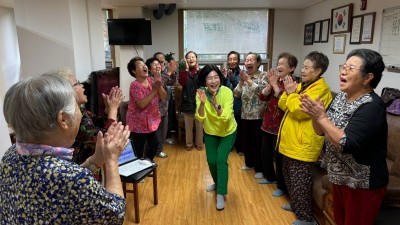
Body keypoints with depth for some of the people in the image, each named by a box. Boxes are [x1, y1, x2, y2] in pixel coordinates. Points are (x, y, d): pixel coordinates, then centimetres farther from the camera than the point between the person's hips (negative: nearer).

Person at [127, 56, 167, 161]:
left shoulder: (152, 81, 0)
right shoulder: (135, 85, -20)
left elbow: (164, 97, -3)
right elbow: (142, 104, -29)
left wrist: (159, 86, -22)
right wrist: (154, 90, -28)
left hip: (151, 120, 7)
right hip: (138, 123, -7)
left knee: (155, 144, 19)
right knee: (138, 150, 2)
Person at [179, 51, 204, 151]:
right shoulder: (183, 71, 2)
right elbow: (182, 83, -18)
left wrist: (197, 69, -18)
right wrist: (186, 69, -16)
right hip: (187, 102, 0)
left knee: (199, 125, 10)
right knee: (188, 126, 11)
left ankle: (199, 143, 26)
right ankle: (189, 144, 26)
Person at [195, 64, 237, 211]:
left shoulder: (227, 92, -26)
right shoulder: (201, 93, -20)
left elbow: (227, 117, -33)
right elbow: (199, 118, -25)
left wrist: (216, 104, -48)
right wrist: (202, 103, -42)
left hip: (228, 132, -3)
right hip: (210, 132, 3)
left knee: (221, 159, -14)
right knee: (211, 160, 7)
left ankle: (221, 194, 1)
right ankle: (218, 183, 37)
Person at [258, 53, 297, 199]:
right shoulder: (275, 81, 9)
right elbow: (262, 97, 0)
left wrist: (274, 84, -24)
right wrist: (270, 84, -13)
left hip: (280, 127, -8)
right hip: (268, 125, 8)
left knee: (279, 157, 3)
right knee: (265, 153, 19)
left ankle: (282, 187, 21)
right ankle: (270, 177, 41)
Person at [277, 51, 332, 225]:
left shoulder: (320, 89, -16)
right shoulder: (302, 85, 13)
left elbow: (300, 111, -26)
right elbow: (282, 105, 10)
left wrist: (292, 93, -13)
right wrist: (288, 91, -6)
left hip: (302, 144, -10)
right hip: (291, 141, 10)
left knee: (299, 182, 0)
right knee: (289, 176, 22)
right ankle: (296, 204, 41)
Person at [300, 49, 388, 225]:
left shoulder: (372, 106, -24)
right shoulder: (341, 96, 0)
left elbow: (347, 145, -33)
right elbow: (322, 131, 3)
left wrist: (321, 117, -29)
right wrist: (314, 114, -16)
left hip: (362, 184, -7)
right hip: (339, 176, 7)